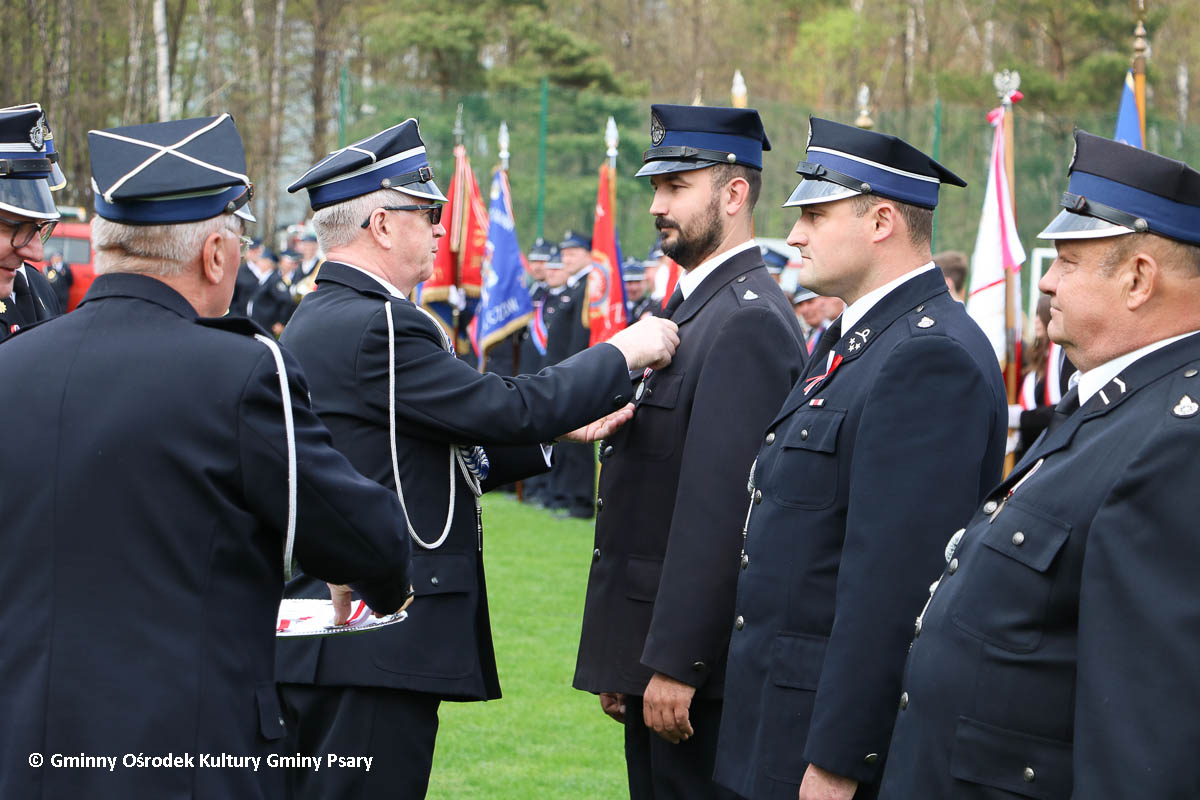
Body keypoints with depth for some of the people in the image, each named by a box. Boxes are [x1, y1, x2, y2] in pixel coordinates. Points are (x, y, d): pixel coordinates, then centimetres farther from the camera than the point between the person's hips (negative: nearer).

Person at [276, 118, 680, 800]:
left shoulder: (316, 321, 16)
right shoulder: (377, 327, -17)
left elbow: (441, 457, 18)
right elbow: (507, 409, -18)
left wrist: (558, 431, 15)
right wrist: (622, 355, -4)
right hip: (375, 649, -11)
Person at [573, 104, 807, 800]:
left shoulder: (748, 322, -16)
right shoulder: (693, 306, 16)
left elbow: (719, 507, -22)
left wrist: (674, 664, -24)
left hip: (698, 658, -10)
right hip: (651, 654, 10)